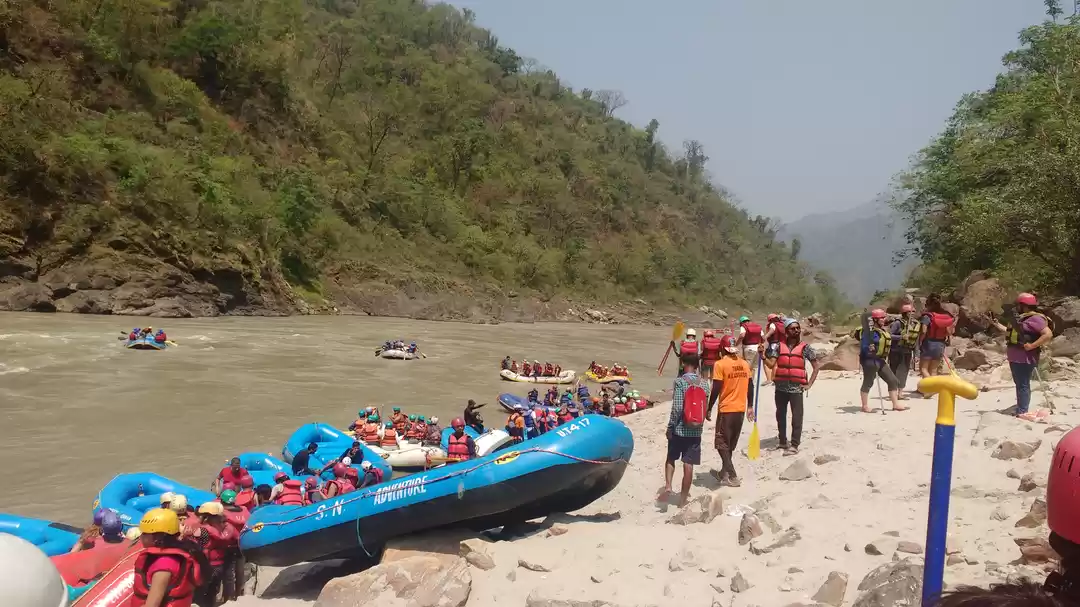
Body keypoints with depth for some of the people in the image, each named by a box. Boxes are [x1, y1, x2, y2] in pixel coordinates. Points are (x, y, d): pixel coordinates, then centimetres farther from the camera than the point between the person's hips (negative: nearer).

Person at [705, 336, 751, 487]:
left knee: (722, 443, 4)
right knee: (730, 443, 18)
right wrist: (750, 407, 19)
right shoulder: (745, 364, 4)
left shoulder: (720, 364, -12)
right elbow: (750, 387, 9)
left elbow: (716, 389, -14)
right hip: (740, 409, 6)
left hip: (726, 409, -6)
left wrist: (709, 409, -5)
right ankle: (724, 472, 28)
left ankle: (732, 476, -3)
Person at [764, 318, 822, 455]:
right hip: (781, 387, 3)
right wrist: (763, 356, -18)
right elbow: (771, 365, 0)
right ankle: (783, 441, 27)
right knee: (780, 415, 13)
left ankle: (794, 445, 5)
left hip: (796, 388, -3)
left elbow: (816, 366, 2)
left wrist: (809, 384, -2)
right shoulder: (780, 346, 4)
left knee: (797, 417, -2)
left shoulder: (805, 347, -2)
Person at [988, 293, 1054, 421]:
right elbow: (1011, 332, 23)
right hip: (1014, 357, 10)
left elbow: (1048, 334, -25)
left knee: (1023, 385, -7)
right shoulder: (1020, 318, 15)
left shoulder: (1035, 319, -16)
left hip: (1025, 358, -10)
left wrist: (1032, 346, -26)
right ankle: (1021, 408, 26)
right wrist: (997, 324, 19)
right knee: (1019, 384, 17)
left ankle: (1022, 412, -5)